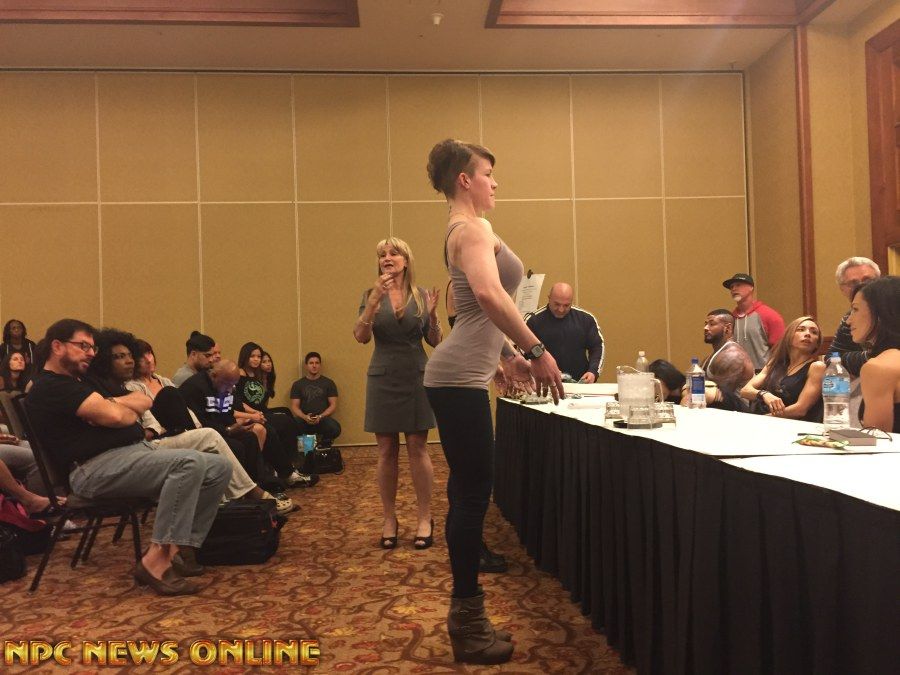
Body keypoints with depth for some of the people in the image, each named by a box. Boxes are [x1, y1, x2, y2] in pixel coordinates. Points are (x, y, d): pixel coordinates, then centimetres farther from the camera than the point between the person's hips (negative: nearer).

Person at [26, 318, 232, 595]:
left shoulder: (79, 383, 28)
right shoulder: (50, 387, -4)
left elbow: (144, 401, 17)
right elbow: (115, 416, -18)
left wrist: (111, 404, -3)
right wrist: (128, 409, 5)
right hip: (97, 468, -10)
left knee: (219, 467, -5)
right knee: (190, 463, -31)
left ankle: (180, 548, -7)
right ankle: (156, 560, -28)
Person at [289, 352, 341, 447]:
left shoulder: (329, 383, 10)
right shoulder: (297, 385, 12)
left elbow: (333, 405, 5)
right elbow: (294, 407, 7)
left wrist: (320, 417, -13)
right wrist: (304, 417, -14)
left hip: (323, 419, 0)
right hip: (304, 420, 0)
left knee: (335, 428, -34)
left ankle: (324, 443, 3)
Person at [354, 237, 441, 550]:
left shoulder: (422, 295, 4)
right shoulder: (372, 295, 4)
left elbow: (435, 342, 5)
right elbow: (361, 336, -9)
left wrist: (432, 314, -14)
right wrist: (374, 299, -20)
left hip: (416, 378, 0)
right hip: (383, 379, 1)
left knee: (418, 449, 1)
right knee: (386, 451, 5)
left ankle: (425, 518, 11)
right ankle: (389, 519, 16)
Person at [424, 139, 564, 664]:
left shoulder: (465, 229, 22)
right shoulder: (472, 228, -9)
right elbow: (489, 294, -28)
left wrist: (506, 356, 30)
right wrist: (537, 351, -26)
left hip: (462, 376, 10)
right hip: (459, 379, -10)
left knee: (470, 493, 12)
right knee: (472, 494, -5)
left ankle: (469, 618, 23)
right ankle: (468, 627, 7)